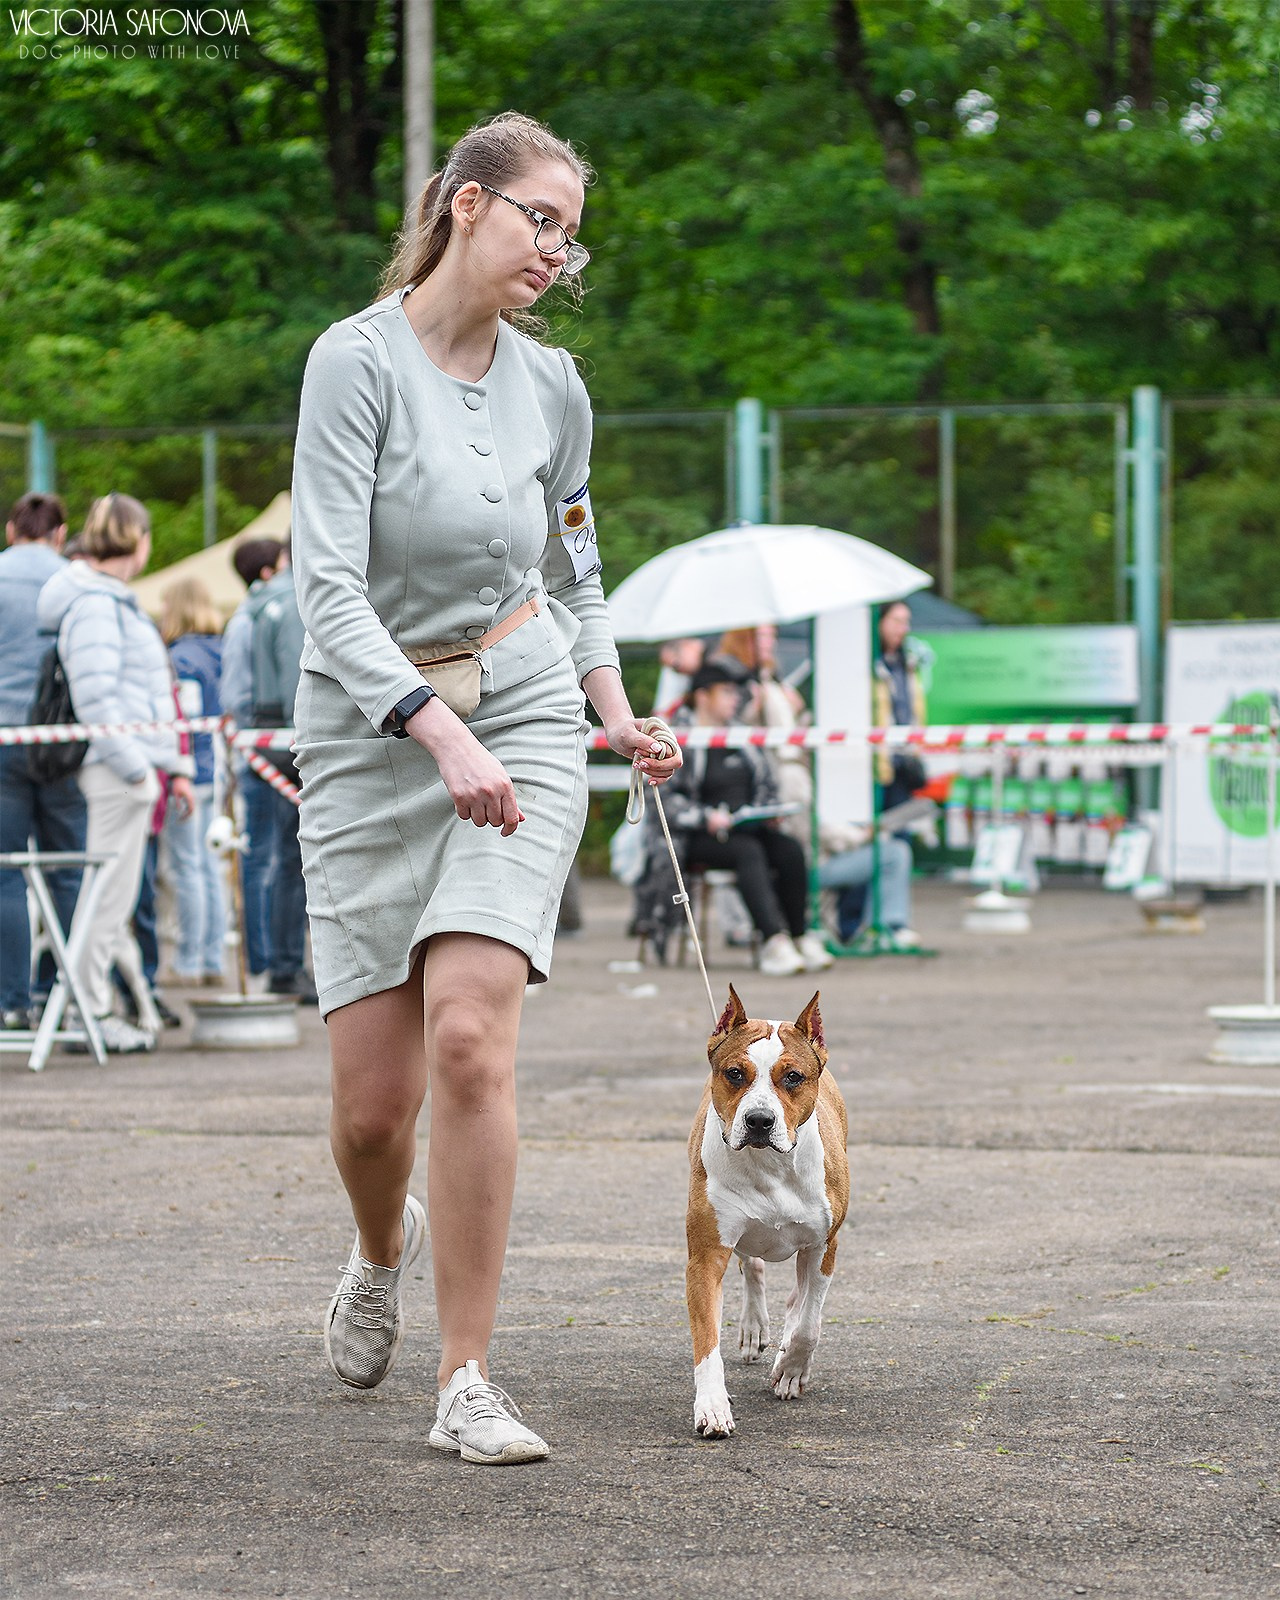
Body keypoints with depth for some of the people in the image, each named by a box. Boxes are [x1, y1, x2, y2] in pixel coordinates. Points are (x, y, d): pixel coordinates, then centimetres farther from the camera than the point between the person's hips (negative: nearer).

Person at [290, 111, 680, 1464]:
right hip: (372, 732, -2)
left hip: (525, 712, 2)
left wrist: (618, 712, 5)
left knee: (467, 1035, -18)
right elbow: (329, 587, -18)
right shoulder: (357, 360, -11)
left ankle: (467, 1381, -11)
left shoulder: (552, 388, 5)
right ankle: (384, 1249, 36)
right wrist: (444, 736, -29)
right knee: (373, 1105, -1)